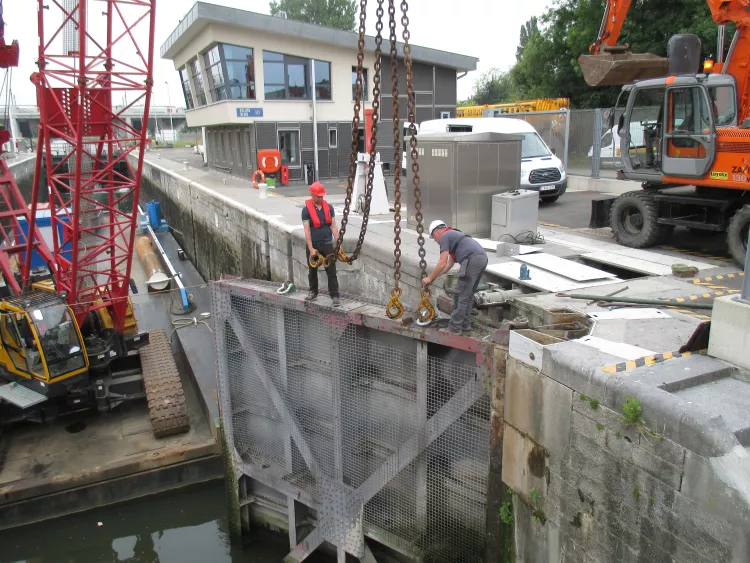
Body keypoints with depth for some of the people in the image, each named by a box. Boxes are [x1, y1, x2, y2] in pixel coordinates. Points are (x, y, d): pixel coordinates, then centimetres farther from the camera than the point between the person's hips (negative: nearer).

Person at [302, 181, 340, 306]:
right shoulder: (306, 209, -6)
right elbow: (307, 230, -10)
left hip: (327, 244, 1)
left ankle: (335, 295, 2)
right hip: (313, 245, -1)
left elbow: (333, 226, 3)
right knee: (312, 270, 13)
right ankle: (313, 292, 31)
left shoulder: (329, 207, 3)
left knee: (331, 271, -2)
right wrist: (311, 249, -15)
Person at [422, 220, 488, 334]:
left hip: (472, 260, -9)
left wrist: (430, 278, 8)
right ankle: (465, 325, 24)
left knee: (460, 295, -2)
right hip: (482, 257, 9)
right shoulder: (453, 234, 32)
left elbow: (442, 263, -3)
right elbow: (449, 264, 37)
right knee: (468, 295, 18)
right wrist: (435, 276, 38)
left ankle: (455, 328, 3)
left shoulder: (444, 236, 4)